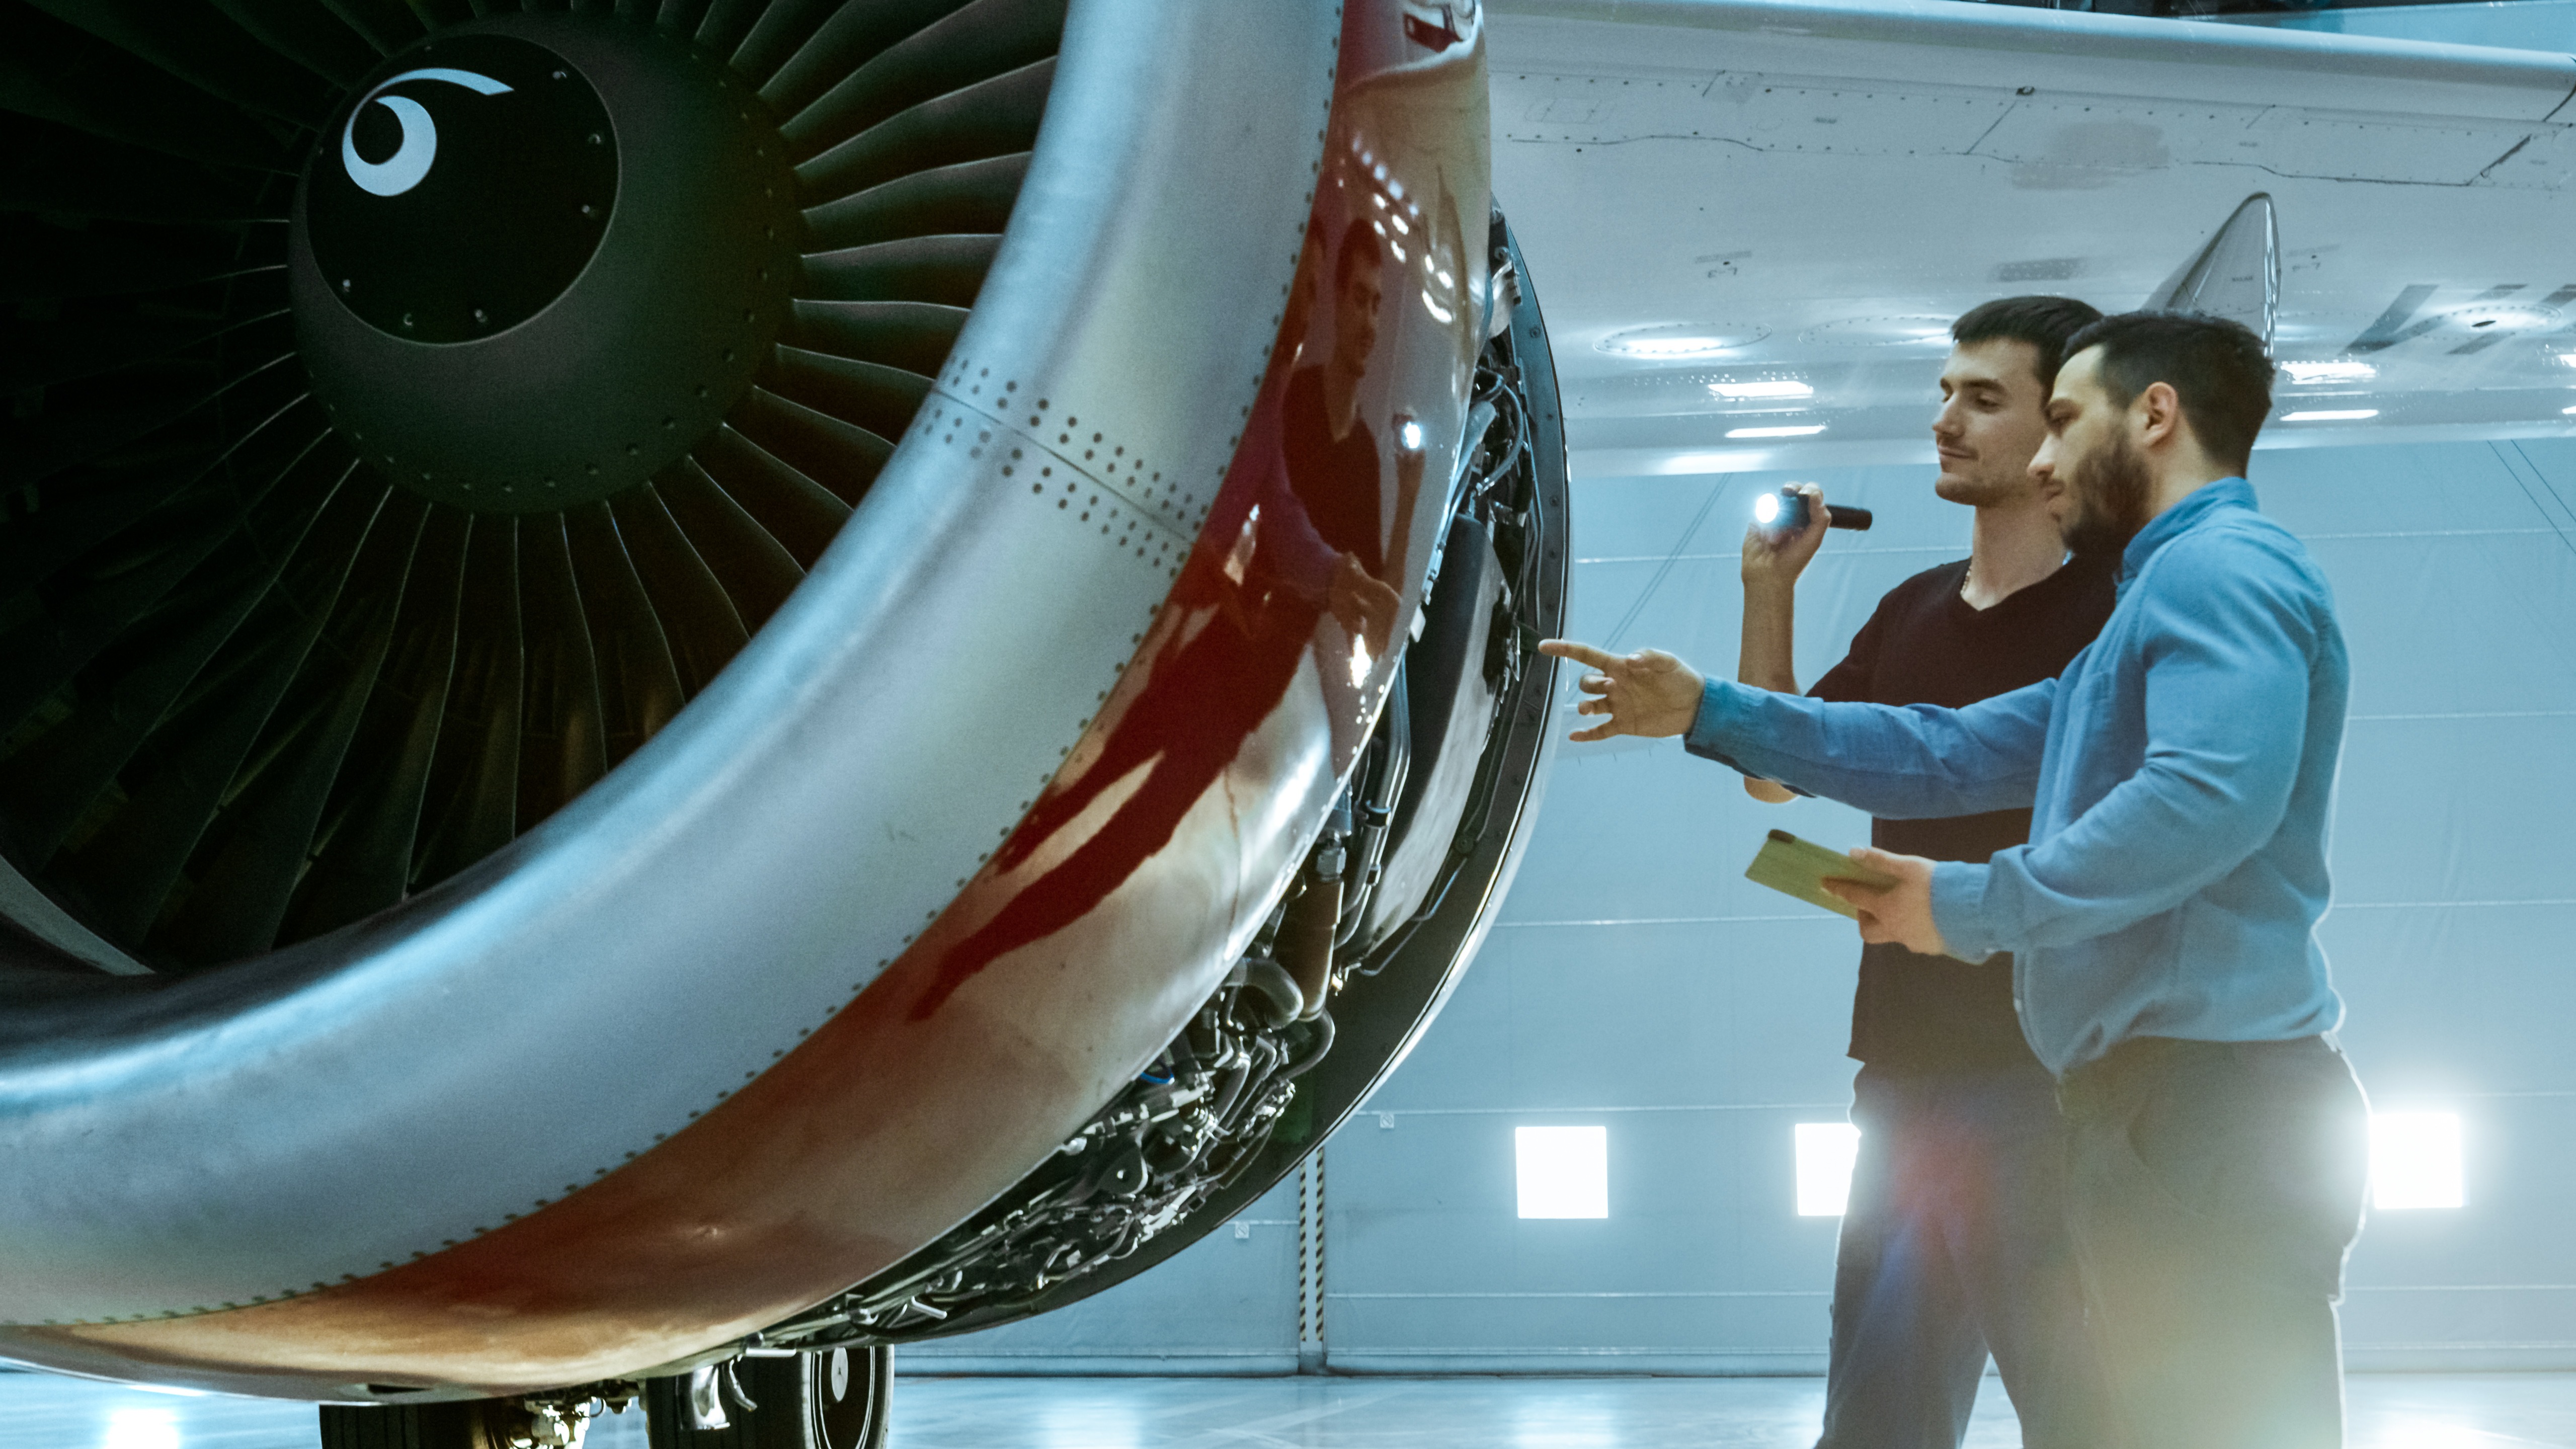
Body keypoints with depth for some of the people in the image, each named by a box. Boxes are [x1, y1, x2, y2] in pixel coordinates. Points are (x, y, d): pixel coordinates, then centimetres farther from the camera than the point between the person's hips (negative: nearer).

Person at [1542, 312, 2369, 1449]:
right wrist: (1708, 713, 23)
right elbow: (1948, 754, 27)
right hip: (2169, 1102, 11)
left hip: (2217, 1099, -11)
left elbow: (2214, 796, -27)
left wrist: (1970, 908, -16)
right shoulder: (2168, 595, 26)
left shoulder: (2219, 565, -9)